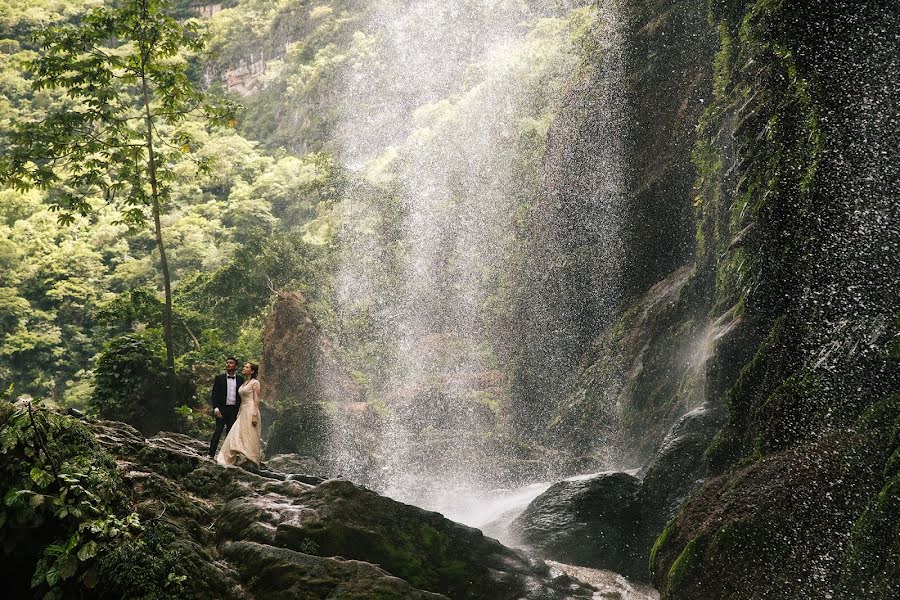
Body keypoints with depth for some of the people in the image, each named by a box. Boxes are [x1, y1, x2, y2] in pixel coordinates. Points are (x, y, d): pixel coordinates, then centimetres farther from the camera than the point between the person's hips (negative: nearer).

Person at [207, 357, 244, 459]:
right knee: (218, 431, -7)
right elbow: (214, 394, 0)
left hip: (234, 410, 3)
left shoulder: (240, 379, 9)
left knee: (230, 433, 5)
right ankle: (211, 454, -6)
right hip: (222, 409, -2)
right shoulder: (219, 378, 4)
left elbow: (242, 396, 10)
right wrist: (215, 408, -12)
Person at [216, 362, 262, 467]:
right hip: (242, 411, 8)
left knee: (249, 437, -6)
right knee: (237, 436, 3)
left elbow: (256, 399, -12)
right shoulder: (243, 383, 17)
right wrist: (238, 414, 16)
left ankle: (251, 462, 0)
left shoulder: (255, 383, -6)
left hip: (251, 411, -8)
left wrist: (254, 415, -18)